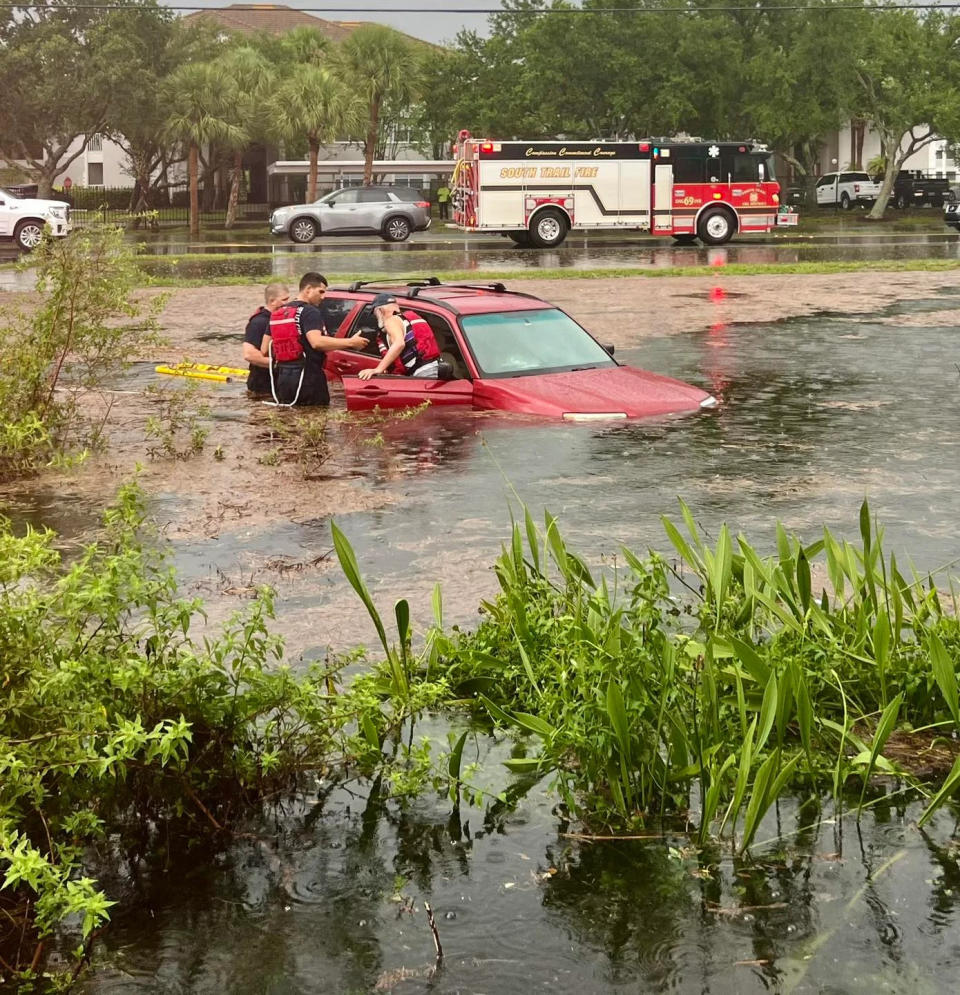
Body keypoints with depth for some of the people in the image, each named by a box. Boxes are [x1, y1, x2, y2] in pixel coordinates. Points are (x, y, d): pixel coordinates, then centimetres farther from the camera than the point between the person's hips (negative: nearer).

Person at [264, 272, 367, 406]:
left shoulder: (279, 312, 15)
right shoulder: (310, 312, -10)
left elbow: (265, 350, 15)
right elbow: (317, 342, -26)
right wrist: (350, 342, -22)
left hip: (282, 378, 8)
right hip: (307, 378, -8)